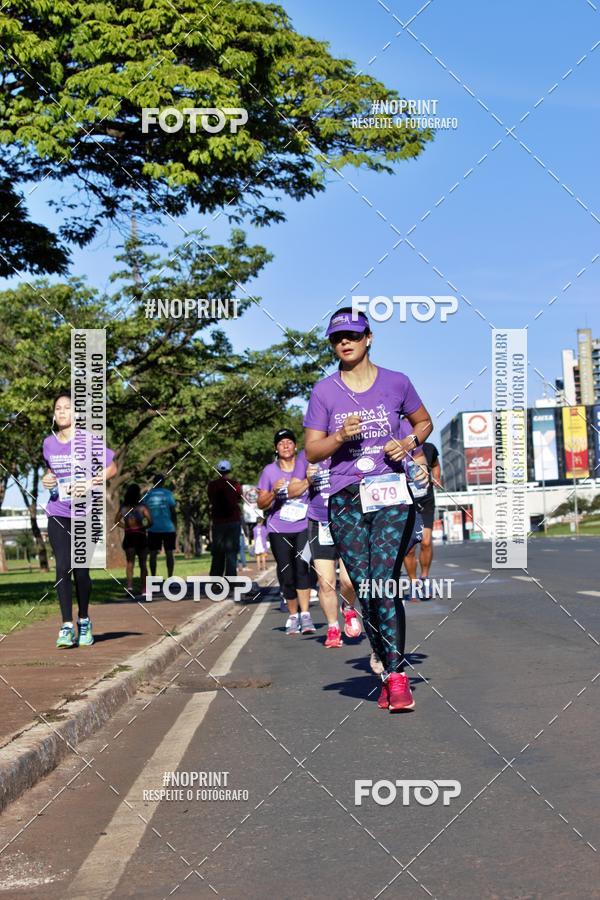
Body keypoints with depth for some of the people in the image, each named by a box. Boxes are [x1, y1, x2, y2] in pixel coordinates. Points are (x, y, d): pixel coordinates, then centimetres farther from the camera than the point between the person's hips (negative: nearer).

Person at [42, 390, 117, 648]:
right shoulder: (49, 443, 6)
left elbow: (112, 467, -3)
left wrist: (92, 482, -19)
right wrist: (47, 479, 1)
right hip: (58, 513, 3)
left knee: (80, 570, 0)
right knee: (62, 567, -8)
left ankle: (84, 621, 22)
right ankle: (67, 627, -3)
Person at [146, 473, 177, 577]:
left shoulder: (148, 494, 5)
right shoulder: (167, 493, 0)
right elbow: (173, 511, -2)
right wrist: (175, 527, 4)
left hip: (153, 529, 1)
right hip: (168, 528, -1)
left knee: (153, 554, 3)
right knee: (170, 553, 3)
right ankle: (170, 577, -1)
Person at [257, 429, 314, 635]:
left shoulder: (304, 460, 3)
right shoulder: (269, 471, 5)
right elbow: (261, 504, 4)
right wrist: (274, 492, -14)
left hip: (304, 527, -1)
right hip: (279, 530, 1)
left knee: (302, 566, -19)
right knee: (286, 574, 1)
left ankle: (305, 615, -19)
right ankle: (293, 615, 17)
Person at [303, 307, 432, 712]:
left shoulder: (396, 383, 5)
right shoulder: (324, 391, 6)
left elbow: (424, 422, 21)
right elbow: (312, 451, 6)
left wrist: (408, 443, 0)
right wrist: (340, 437, -13)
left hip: (393, 496, -1)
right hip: (346, 501, 2)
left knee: (384, 584, -15)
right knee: (365, 591, 1)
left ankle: (396, 675, -12)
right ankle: (388, 670, 14)